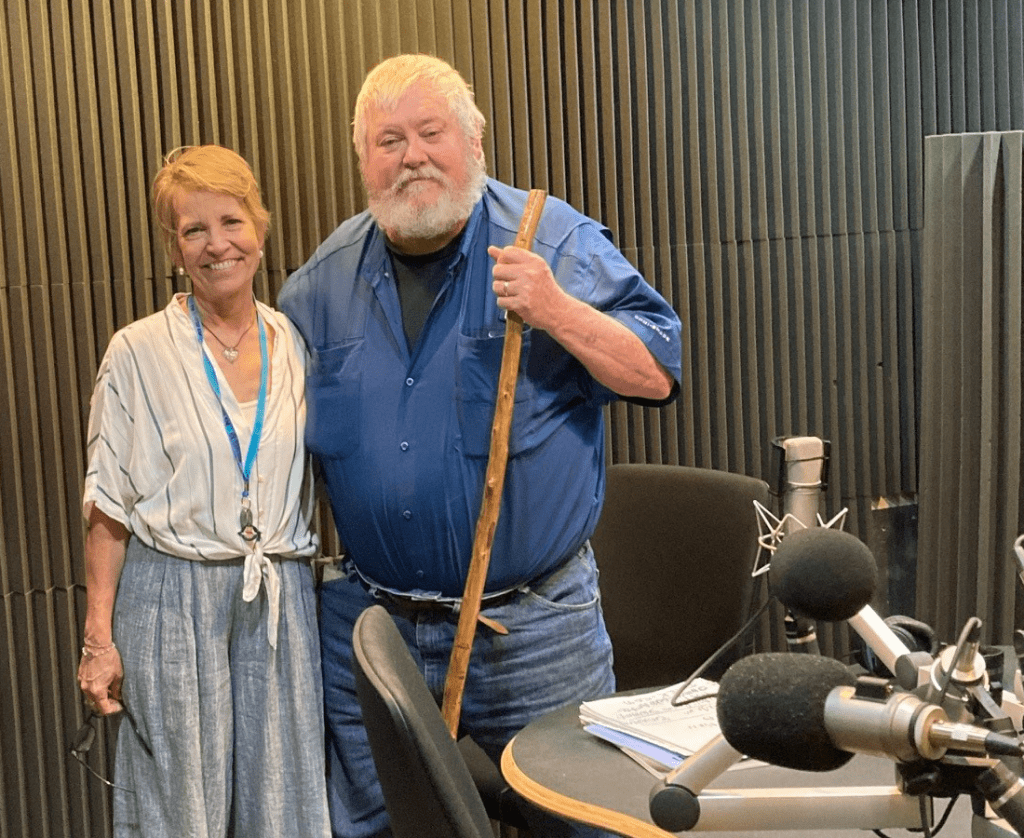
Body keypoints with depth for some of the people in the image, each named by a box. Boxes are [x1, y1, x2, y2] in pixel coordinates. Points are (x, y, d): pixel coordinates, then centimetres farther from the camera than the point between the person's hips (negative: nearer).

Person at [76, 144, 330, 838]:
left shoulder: (297, 345, 5)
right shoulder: (138, 353, -4)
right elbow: (109, 509, -3)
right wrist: (99, 638, -6)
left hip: (283, 602, 3)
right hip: (172, 601, -3)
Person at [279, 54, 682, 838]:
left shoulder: (557, 242, -6)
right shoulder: (324, 280, 5)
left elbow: (656, 372, -10)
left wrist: (555, 310, -24)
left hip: (536, 627, -3)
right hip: (368, 626, 4)